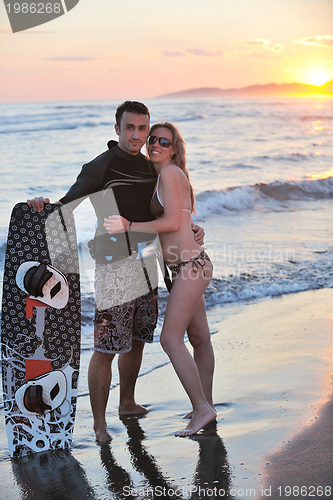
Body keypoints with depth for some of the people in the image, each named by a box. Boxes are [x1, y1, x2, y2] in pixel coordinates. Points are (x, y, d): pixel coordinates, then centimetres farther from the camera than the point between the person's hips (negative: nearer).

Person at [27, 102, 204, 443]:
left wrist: (192, 228, 6)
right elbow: (67, 206, -14)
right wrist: (43, 204, -35)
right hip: (114, 265, -7)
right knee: (105, 348, -5)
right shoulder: (101, 167, -11)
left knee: (137, 340, 18)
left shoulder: (149, 167, 11)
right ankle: (99, 423, 6)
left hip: (145, 264, 7)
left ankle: (127, 403, 37)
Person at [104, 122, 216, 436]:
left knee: (170, 339, -10)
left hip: (190, 266, -10)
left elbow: (173, 222, -17)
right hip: (188, 267, 10)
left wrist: (128, 226, -16)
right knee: (199, 339, 16)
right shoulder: (163, 176, 18)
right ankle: (205, 406, 28)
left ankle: (202, 408, -3)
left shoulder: (170, 172, -10)